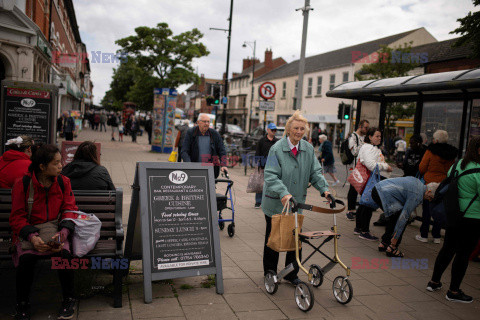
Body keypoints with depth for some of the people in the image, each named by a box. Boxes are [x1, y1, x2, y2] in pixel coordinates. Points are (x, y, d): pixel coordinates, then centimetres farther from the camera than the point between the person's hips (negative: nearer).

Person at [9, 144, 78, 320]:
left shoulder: (63, 182, 3)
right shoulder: (22, 184, -4)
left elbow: (69, 210, 4)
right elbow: (17, 218, -3)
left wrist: (63, 233, -16)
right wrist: (32, 237, -21)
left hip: (55, 231, 1)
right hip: (27, 233, -1)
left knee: (65, 254, -29)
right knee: (26, 258, -31)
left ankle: (68, 300, -5)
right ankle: (22, 304, -4)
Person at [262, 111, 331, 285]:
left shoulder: (308, 149, 3)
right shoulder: (277, 149, -14)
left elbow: (315, 172, 5)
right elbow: (271, 175, -21)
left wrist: (324, 189, -12)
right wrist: (283, 193, -34)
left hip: (297, 201, 4)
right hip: (276, 203, -4)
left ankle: (291, 274, 26)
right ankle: (270, 273, 27)